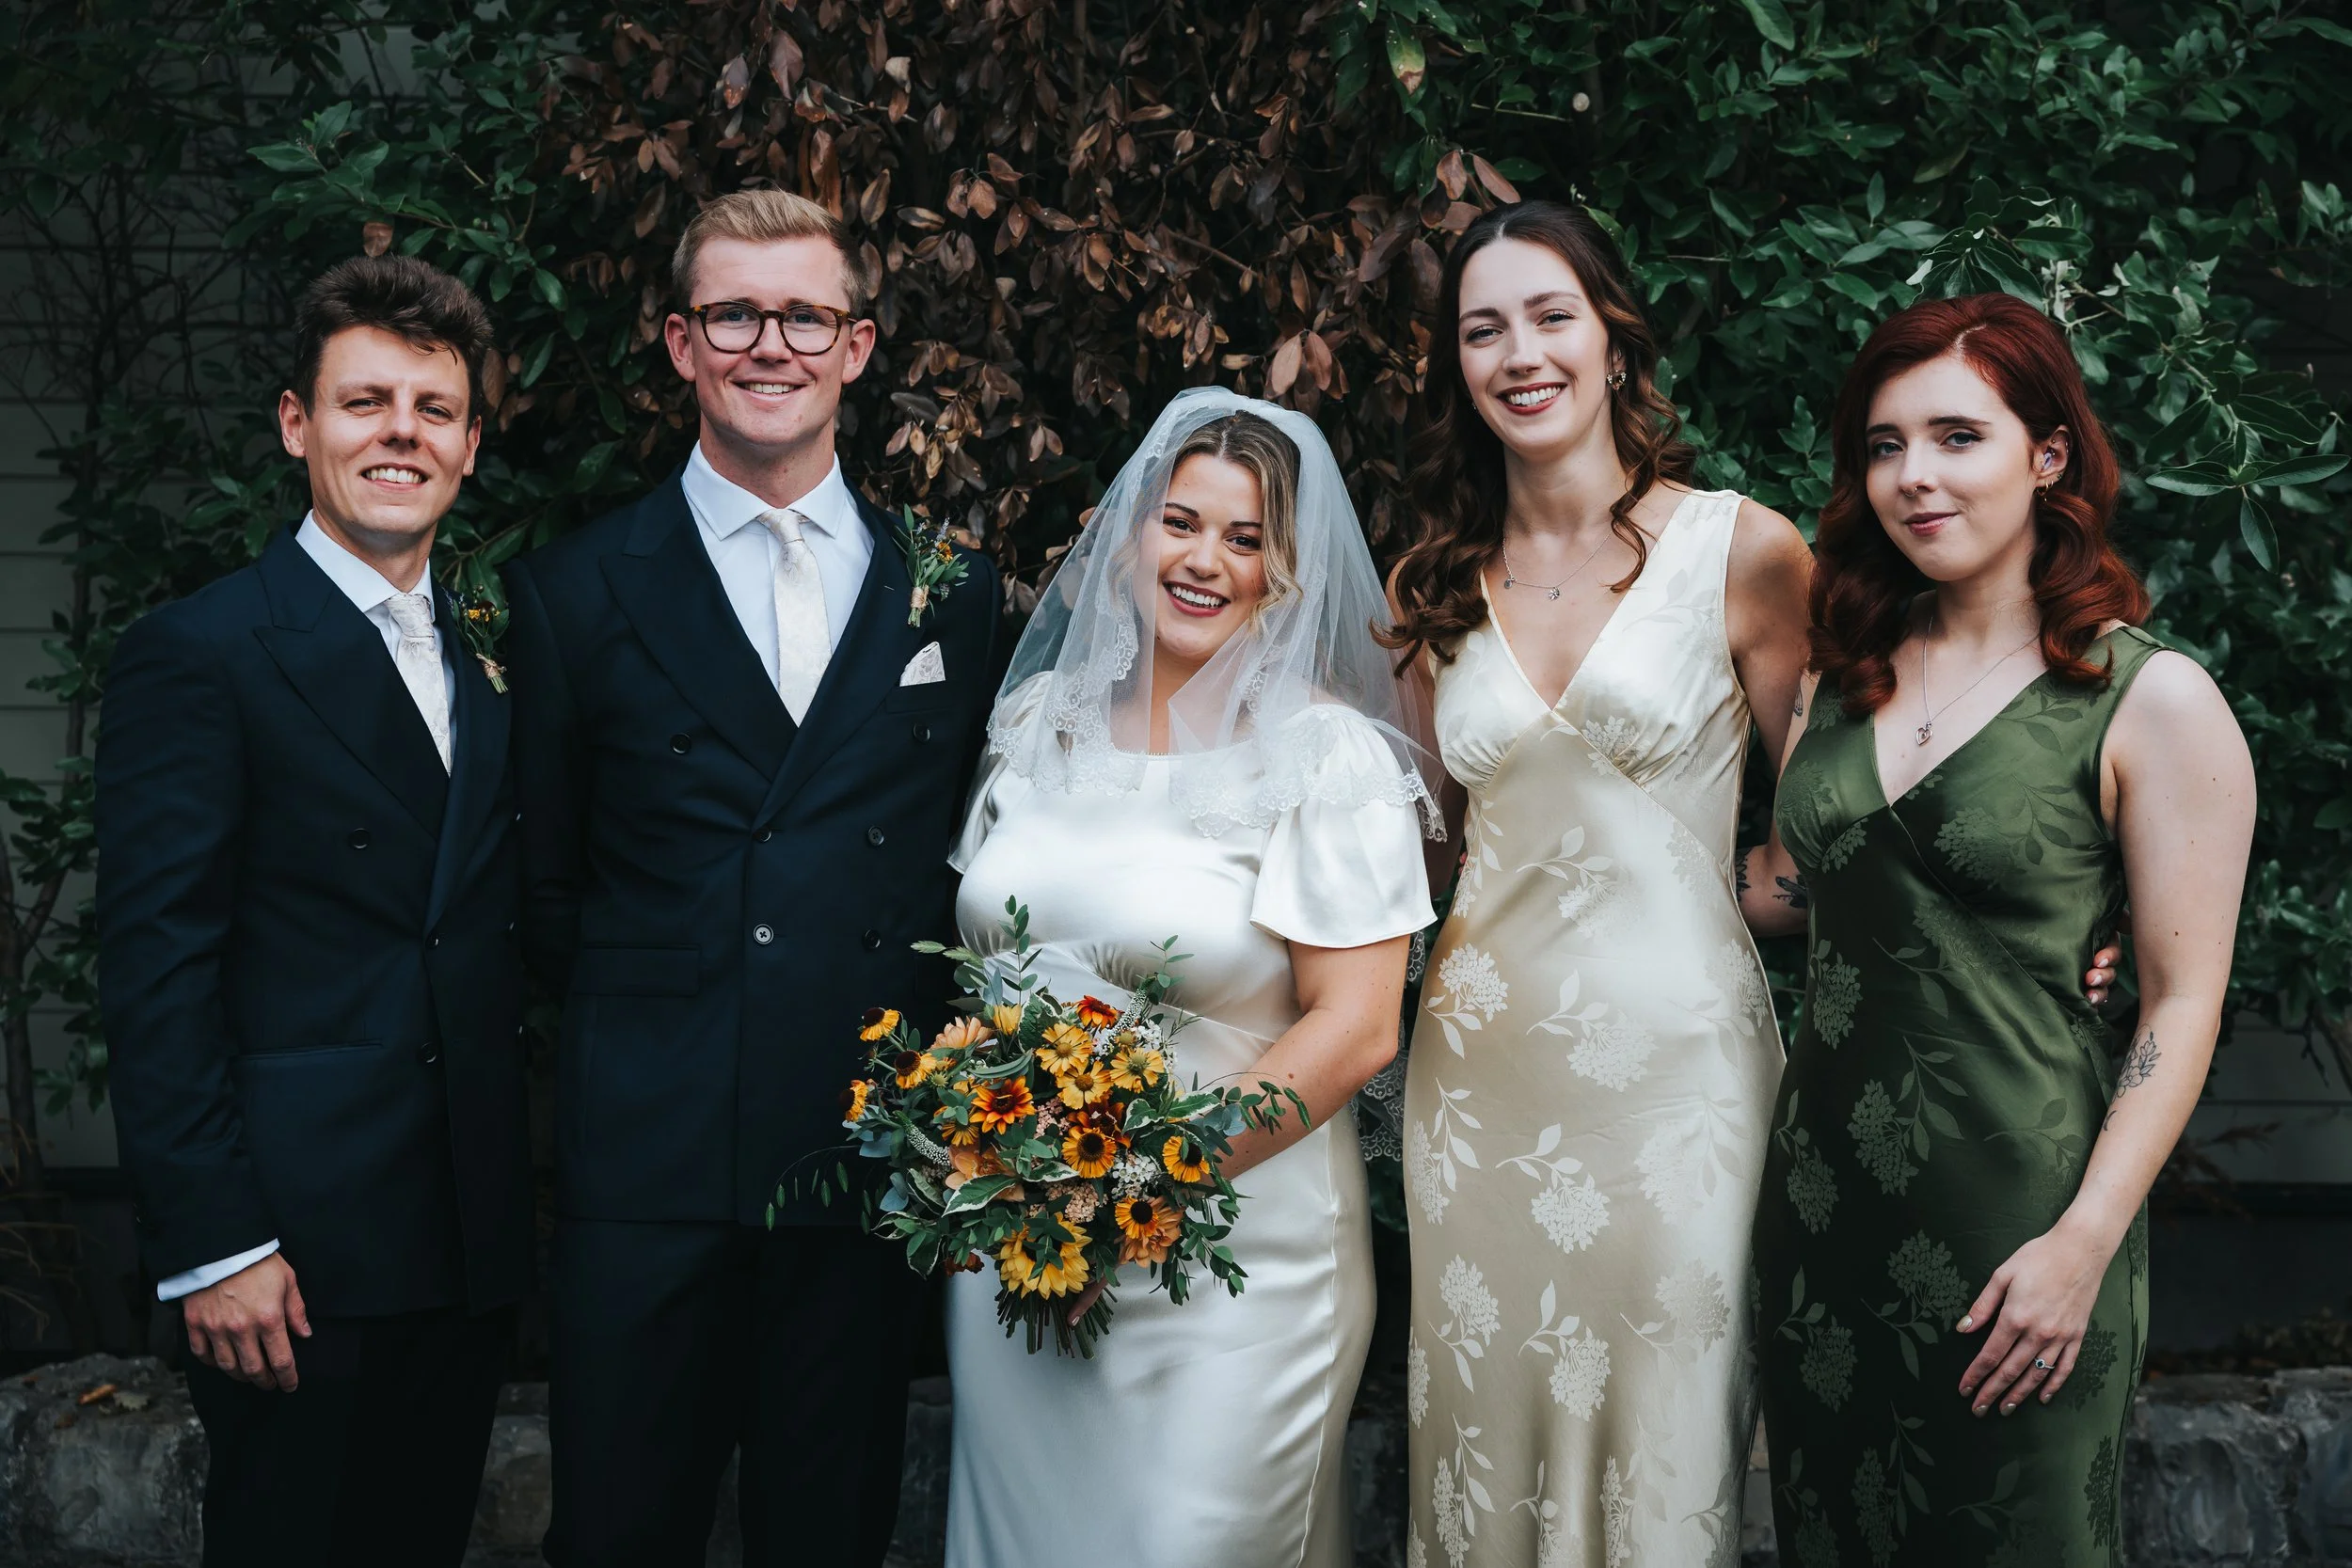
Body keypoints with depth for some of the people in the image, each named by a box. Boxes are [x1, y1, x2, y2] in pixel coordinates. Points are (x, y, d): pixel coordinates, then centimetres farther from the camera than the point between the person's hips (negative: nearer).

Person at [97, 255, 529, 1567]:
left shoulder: (493, 659, 12)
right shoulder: (198, 655, -8)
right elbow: (156, 968, -12)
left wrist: (521, 1187, 7)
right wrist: (212, 1245, -16)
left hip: (474, 1246, 6)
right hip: (301, 1249, -6)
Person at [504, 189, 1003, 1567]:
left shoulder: (954, 594, 8)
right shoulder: (579, 592, 2)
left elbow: (965, 860, 11)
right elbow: (548, 881, 7)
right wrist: (637, 1038, 3)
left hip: (879, 1154, 2)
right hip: (652, 1157, -1)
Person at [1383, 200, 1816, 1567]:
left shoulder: (1743, 551, -5)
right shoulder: (1436, 584, 7)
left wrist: (1670, 904, -7)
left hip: (1673, 1054, -3)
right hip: (1483, 1057, 3)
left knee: (1661, 1444, 6)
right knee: (1490, 1434, 11)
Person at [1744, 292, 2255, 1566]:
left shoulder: (2152, 702, -9)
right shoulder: (1847, 672, 8)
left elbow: (2183, 1005, -11)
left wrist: (2084, 1243, -16)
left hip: (2015, 1197, -5)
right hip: (1825, 1183, 5)